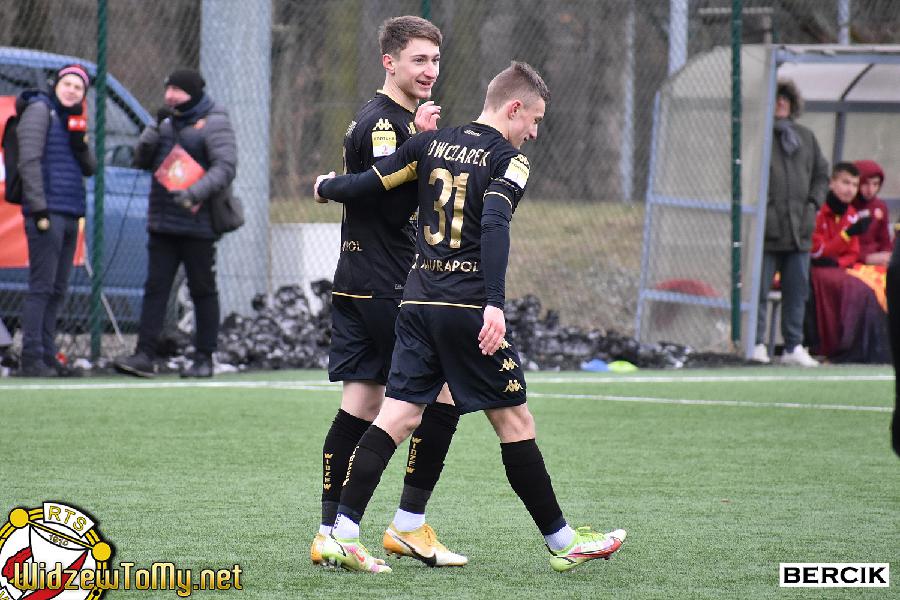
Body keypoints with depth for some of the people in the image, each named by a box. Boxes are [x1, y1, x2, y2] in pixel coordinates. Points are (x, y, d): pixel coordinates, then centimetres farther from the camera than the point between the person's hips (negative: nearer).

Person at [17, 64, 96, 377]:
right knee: (41, 287, -11)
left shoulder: (71, 118, 20)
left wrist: (79, 138, -3)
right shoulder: (40, 110, -3)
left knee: (57, 290, 9)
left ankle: (47, 357, 12)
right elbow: (29, 160, -12)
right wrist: (39, 208, -18)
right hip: (47, 211, -8)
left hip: (70, 215, 8)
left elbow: (90, 168, 16)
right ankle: (32, 359, -13)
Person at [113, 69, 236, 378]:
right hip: (162, 225, 6)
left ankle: (204, 358, 9)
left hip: (198, 224, -6)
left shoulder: (213, 123, -6)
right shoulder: (168, 122, 16)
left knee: (203, 291, 3)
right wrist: (154, 130, -3)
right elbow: (142, 160, 13)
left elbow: (225, 167, -17)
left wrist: (196, 192, -30)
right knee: (155, 288, 0)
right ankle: (145, 355, -3)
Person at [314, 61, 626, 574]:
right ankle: (563, 542, 11)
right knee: (515, 420, 3)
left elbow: (368, 185, 12)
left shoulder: (430, 143, 12)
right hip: (468, 307, -6)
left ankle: (342, 534, -9)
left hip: (418, 301, 6)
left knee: (399, 415, 2)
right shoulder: (509, 160, -5)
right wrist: (495, 304, -27)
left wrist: (326, 187, 33)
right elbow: (495, 225, -20)